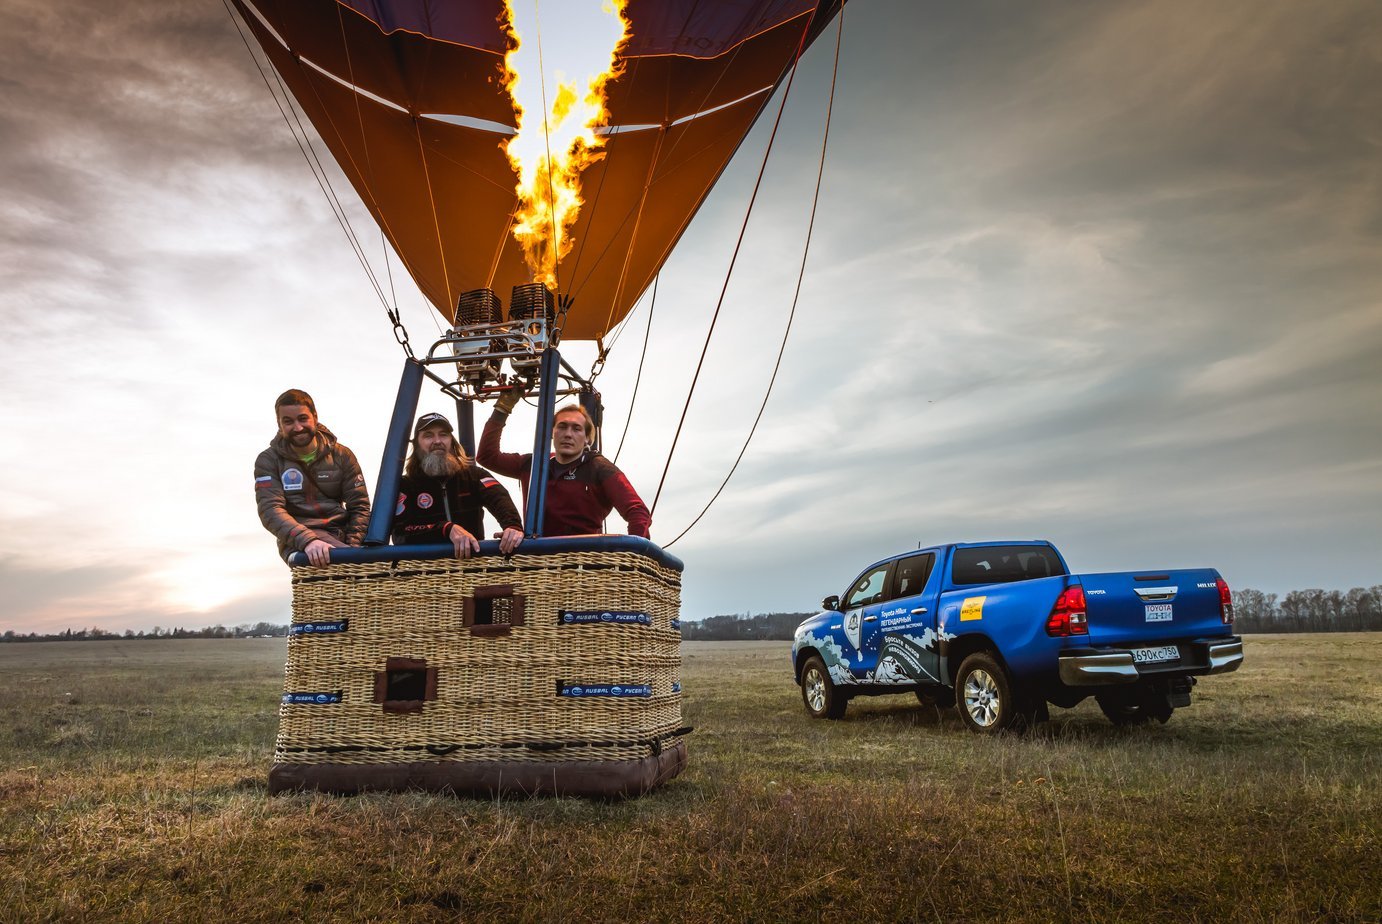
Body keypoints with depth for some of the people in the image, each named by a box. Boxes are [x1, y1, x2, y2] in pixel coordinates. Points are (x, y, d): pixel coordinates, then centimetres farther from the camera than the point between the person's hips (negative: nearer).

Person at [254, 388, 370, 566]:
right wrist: (307, 541, -26)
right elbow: (270, 510, -8)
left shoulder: (341, 455, 11)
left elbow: (359, 506, 9)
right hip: (297, 541, -3)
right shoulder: (268, 461, 7)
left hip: (339, 536, 3)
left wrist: (353, 546, -10)